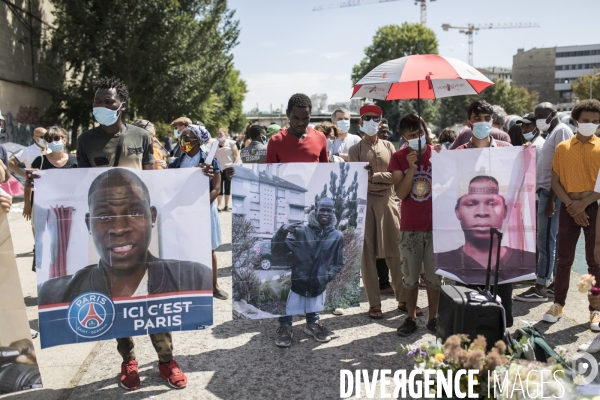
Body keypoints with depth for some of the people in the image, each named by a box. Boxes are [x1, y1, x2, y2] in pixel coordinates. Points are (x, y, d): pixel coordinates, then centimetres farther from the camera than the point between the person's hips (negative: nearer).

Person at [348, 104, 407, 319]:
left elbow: (395, 176, 0)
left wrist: (373, 176, -11)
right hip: (364, 203, -2)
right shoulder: (355, 150, 3)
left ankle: (403, 298, 16)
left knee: (396, 251, 5)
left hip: (387, 202, 2)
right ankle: (374, 303, 9)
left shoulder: (388, 147, 11)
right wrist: (383, 182, -9)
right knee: (367, 254, 1)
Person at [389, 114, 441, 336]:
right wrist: (411, 167, -17)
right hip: (409, 227, 0)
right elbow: (401, 193, -10)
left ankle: (433, 317, 20)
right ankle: (411, 317, 20)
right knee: (410, 275, 7)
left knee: (434, 275, 6)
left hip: (435, 225, 0)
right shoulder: (398, 158, 1)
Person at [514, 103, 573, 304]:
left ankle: (540, 289, -4)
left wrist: (551, 199, -22)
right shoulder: (553, 133, 19)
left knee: (546, 240, -8)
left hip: (552, 193, -10)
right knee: (555, 239, 12)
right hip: (547, 191, 10)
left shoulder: (561, 131, -11)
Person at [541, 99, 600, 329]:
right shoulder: (563, 148, 5)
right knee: (564, 259, 7)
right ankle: (558, 304, 18)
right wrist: (571, 204, -9)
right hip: (568, 208, 1)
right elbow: (555, 182, 3)